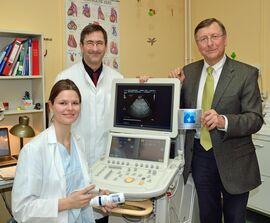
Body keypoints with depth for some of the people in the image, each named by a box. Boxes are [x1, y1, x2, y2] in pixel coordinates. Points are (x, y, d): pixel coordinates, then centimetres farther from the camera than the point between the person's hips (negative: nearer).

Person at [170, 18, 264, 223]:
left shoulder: (246, 73, -10)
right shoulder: (188, 72, 2)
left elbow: (255, 119, -14)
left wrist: (224, 121, -32)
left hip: (233, 158, -3)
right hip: (199, 154, 3)